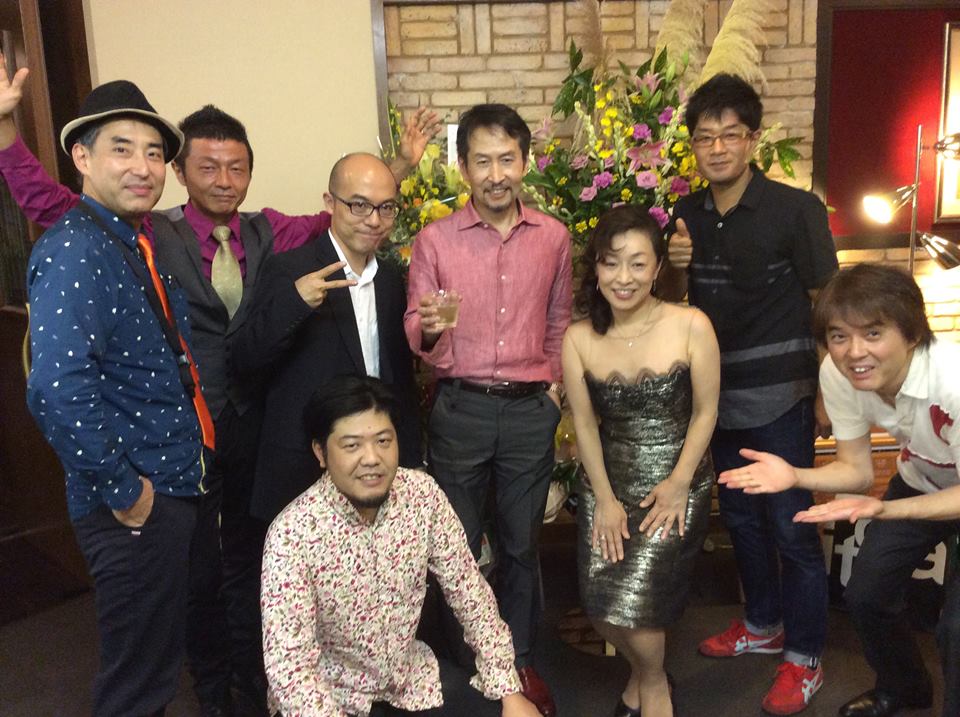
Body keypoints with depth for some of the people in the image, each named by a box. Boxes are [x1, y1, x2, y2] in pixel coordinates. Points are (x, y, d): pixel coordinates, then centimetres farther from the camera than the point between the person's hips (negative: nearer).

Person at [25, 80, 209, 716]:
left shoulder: (144, 243, 9)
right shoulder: (74, 249, -18)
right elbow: (58, 389, -30)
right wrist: (123, 492, -21)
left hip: (180, 488, 9)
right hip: (137, 509, -9)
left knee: (161, 661, 25)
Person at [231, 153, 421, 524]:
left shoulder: (390, 278, 8)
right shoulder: (289, 270, -9)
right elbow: (243, 363, -14)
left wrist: (412, 463, 12)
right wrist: (293, 303, -28)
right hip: (304, 474, -5)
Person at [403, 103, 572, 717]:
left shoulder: (553, 236, 3)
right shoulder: (435, 240, -3)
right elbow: (416, 333, -3)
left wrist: (554, 383, 9)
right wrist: (428, 329, -24)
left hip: (531, 411, 1)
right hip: (460, 409, -1)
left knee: (522, 544, 13)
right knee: (458, 544, 11)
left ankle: (520, 658, 33)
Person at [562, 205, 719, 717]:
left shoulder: (691, 326, -14)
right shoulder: (578, 339, -6)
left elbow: (705, 412, -7)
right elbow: (585, 424, -1)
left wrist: (678, 485, -10)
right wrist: (605, 499, -2)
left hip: (677, 484, -3)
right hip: (608, 484, 3)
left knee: (634, 603, -11)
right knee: (599, 605, -1)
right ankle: (641, 666, 36)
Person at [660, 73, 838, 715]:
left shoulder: (796, 209, -11)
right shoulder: (689, 214, 3)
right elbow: (675, 300, 12)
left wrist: (826, 390, -9)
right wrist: (677, 266, -10)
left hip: (780, 398, -5)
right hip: (720, 396, 5)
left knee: (792, 527, 4)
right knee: (741, 517, 18)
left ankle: (804, 658, 23)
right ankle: (763, 624, 40)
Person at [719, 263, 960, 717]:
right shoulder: (837, 374, -22)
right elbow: (857, 470, -11)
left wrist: (882, 510, -45)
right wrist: (793, 476, -30)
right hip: (919, 481, 5)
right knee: (864, 593, 5)